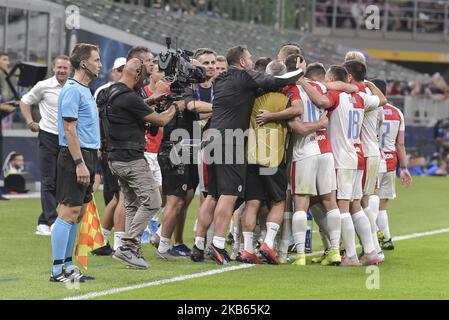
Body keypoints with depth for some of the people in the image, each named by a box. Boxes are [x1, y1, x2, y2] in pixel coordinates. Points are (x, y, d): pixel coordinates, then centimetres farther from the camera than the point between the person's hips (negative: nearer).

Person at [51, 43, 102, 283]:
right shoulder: (72, 90, -13)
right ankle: (58, 270, -9)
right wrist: (80, 163, -21)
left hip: (86, 156, 10)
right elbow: (69, 130, -17)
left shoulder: (85, 90, 17)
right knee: (69, 212, -10)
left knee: (78, 213, 11)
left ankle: (67, 265, 16)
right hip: (75, 156, -10)